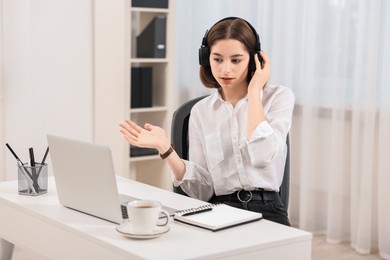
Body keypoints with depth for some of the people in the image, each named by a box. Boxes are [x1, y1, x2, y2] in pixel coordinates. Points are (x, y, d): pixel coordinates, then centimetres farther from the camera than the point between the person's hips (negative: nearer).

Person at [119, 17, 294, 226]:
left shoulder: (279, 97, 1)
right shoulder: (201, 111, 8)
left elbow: (262, 156, -18)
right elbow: (202, 191, 2)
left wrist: (254, 91, -8)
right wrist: (165, 148, -11)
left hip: (265, 212, -2)